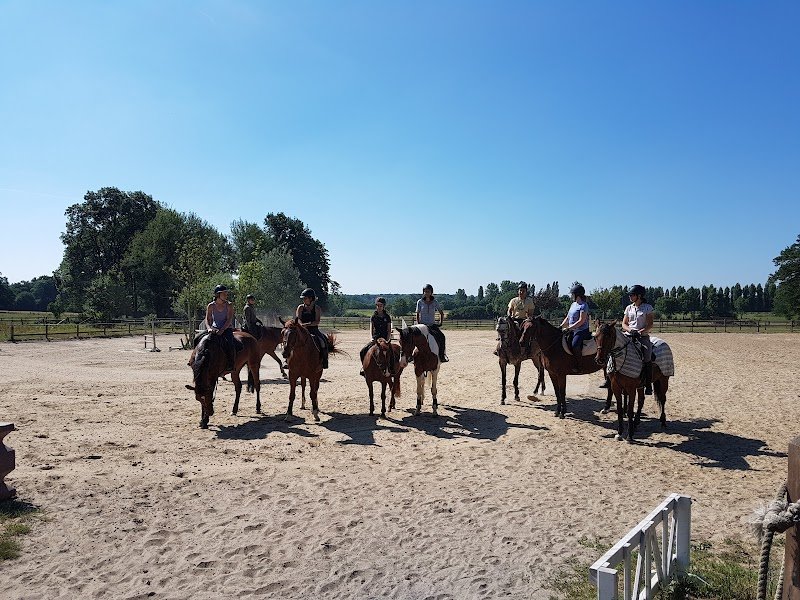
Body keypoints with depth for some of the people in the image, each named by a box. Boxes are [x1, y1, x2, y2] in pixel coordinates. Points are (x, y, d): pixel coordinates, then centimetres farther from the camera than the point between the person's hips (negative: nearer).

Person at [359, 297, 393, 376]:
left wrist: (387, 340, -11)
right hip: (375, 339, 2)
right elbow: (371, 328, 1)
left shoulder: (387, 317, 3)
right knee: (363, 351, -17)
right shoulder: (373, 316, 5)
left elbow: (389, 330, 2)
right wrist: (372, 338, -16)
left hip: (384, 339, -1)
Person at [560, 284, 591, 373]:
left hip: (582, 331, -10)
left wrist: (569, 328, -22)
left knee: (575, 344, -31)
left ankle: (578, 367, -25)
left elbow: (581, 321, -19)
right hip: (572, 331, 10)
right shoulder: (573, 304, 15)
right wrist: (560, 327, 7)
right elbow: (567, 318, 19)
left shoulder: (583, 306, -11)